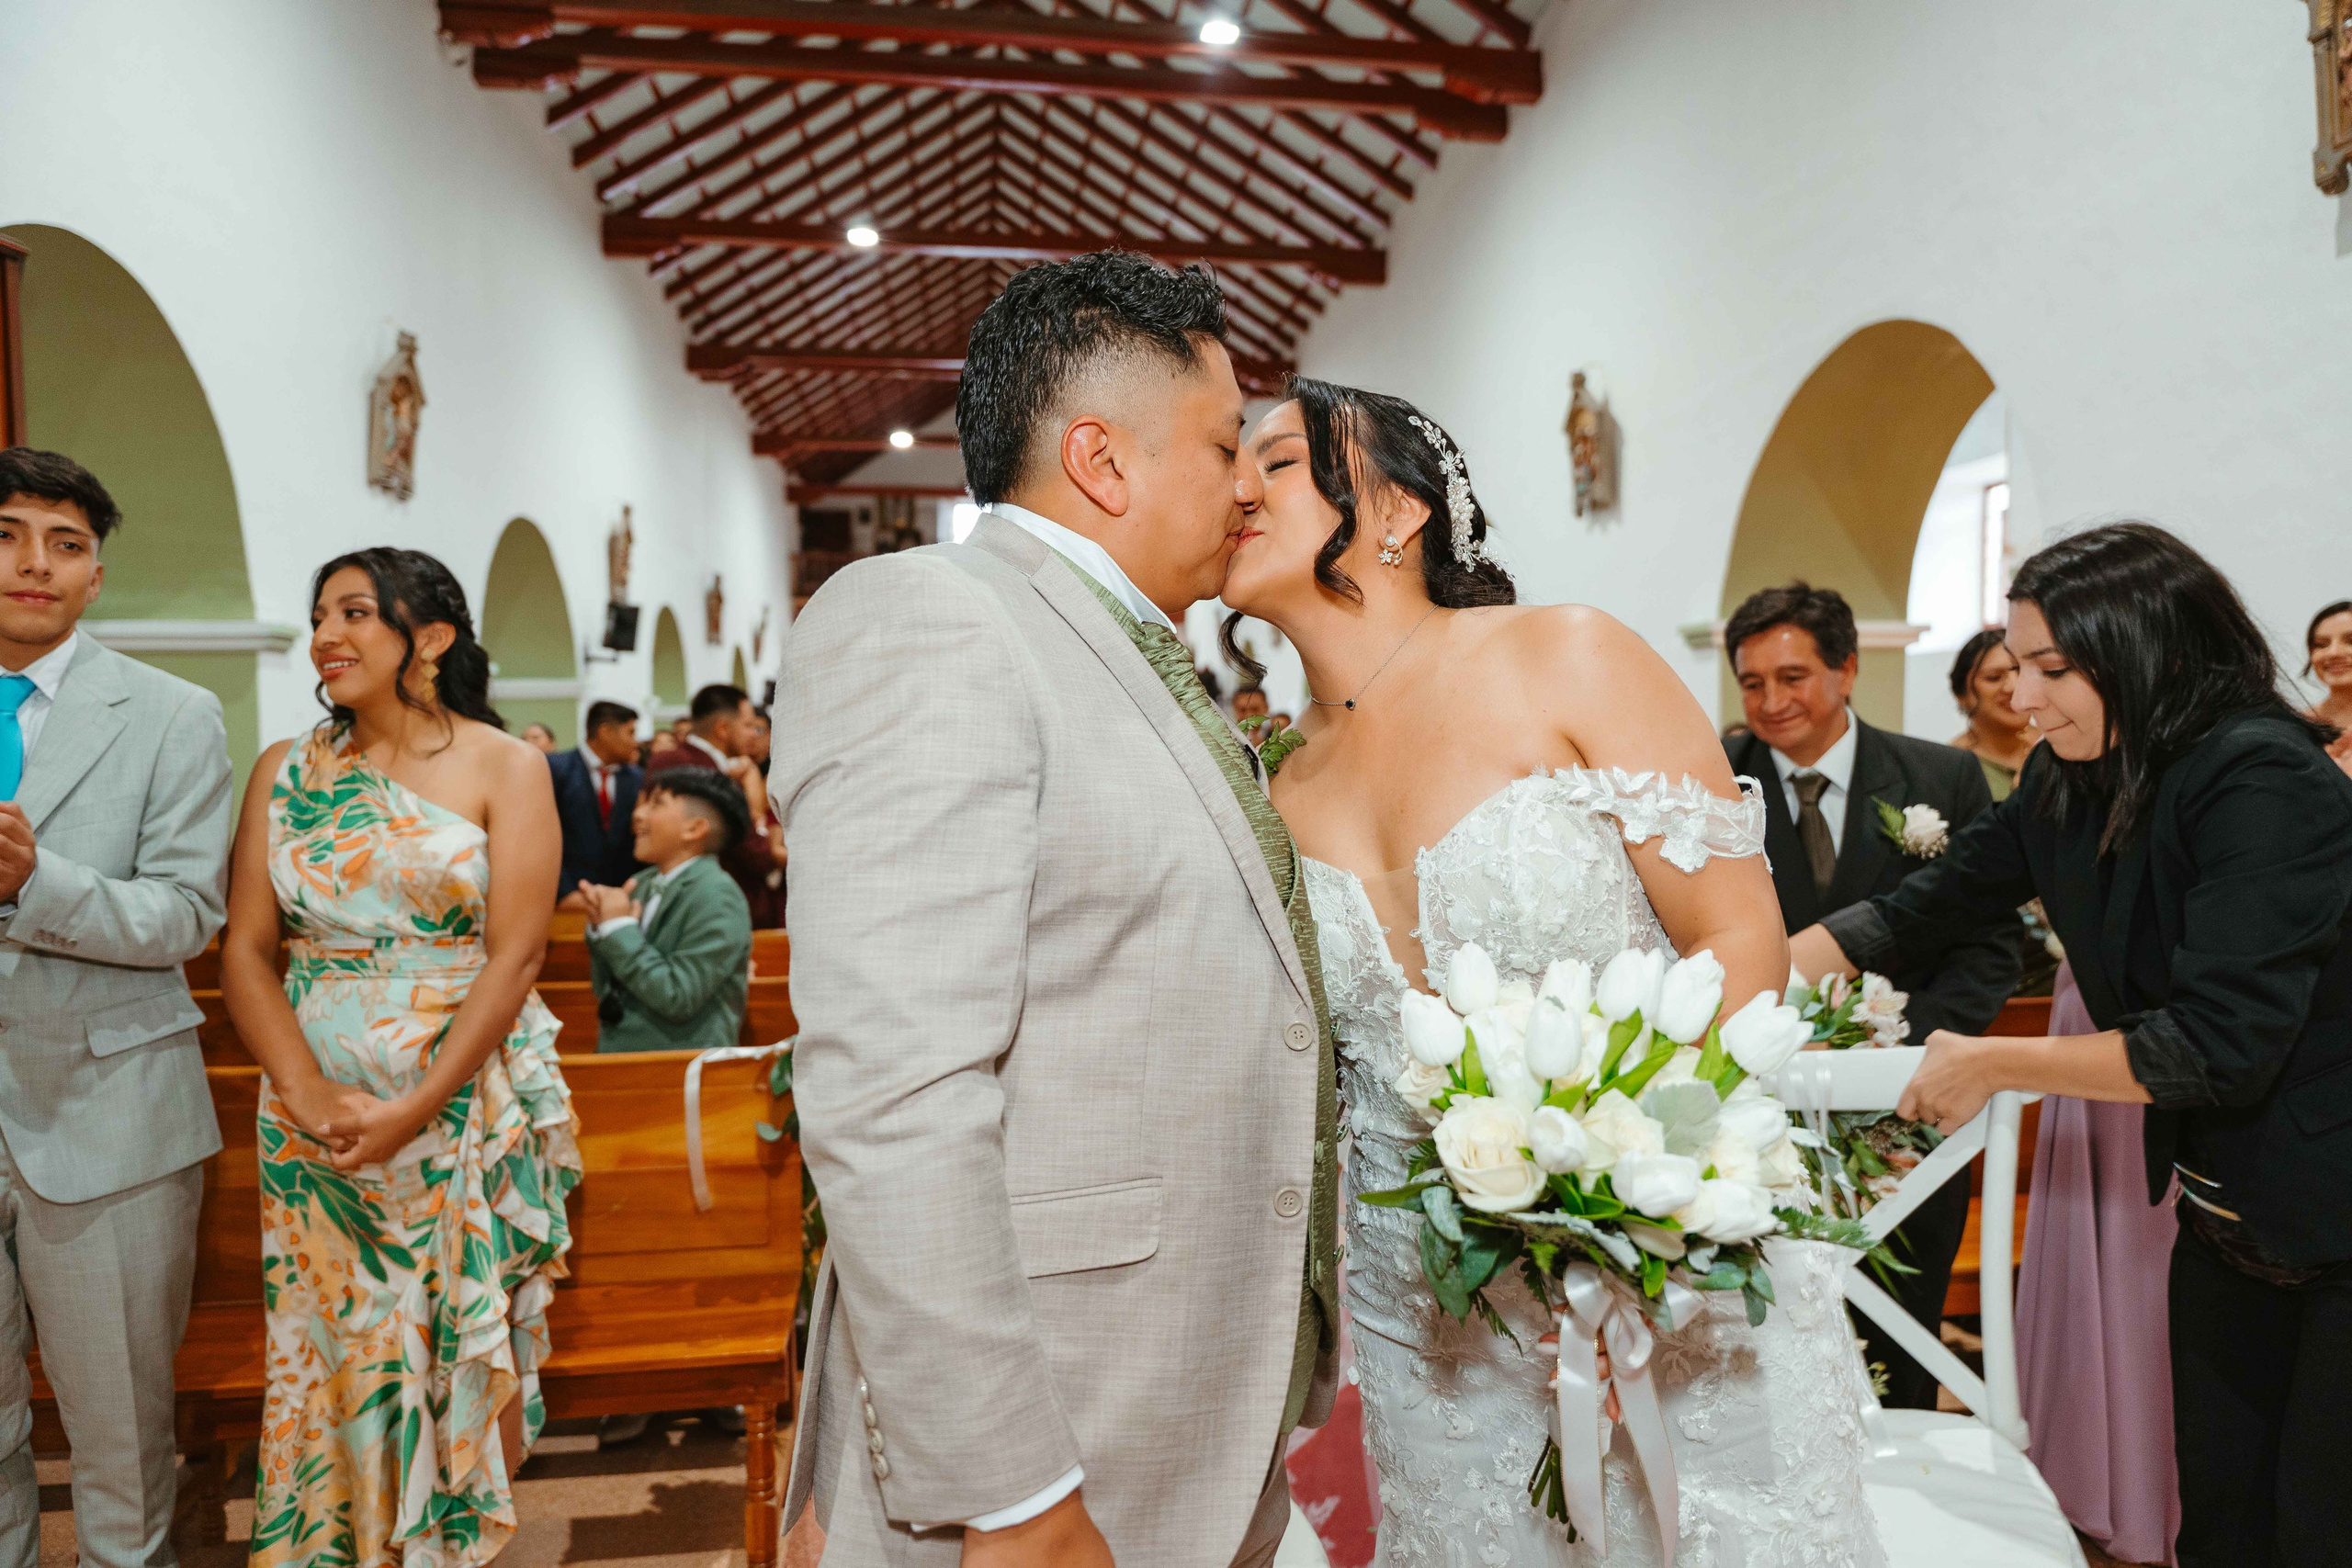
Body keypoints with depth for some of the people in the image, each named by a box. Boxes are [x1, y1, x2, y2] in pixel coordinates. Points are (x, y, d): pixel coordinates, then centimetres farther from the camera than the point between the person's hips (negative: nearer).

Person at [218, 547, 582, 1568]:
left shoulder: (503, 767, -2)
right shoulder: (284, 772, 7)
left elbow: (514, 954, -9)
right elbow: (243, 949, 2)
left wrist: (414, 1109, -16)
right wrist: (307, 1093, -12)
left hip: (470, 1110, -2)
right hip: (315, 1122, 3)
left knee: (471, 1356, 5)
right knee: (329, 1356, 9)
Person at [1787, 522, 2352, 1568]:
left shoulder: (2264, 780, -24)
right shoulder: (2066, 785, -2)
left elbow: (2219, 1046, -28)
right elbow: (1926, 906, 1)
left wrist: (1990, 1064, -22)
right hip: (2222, 1216, 7)